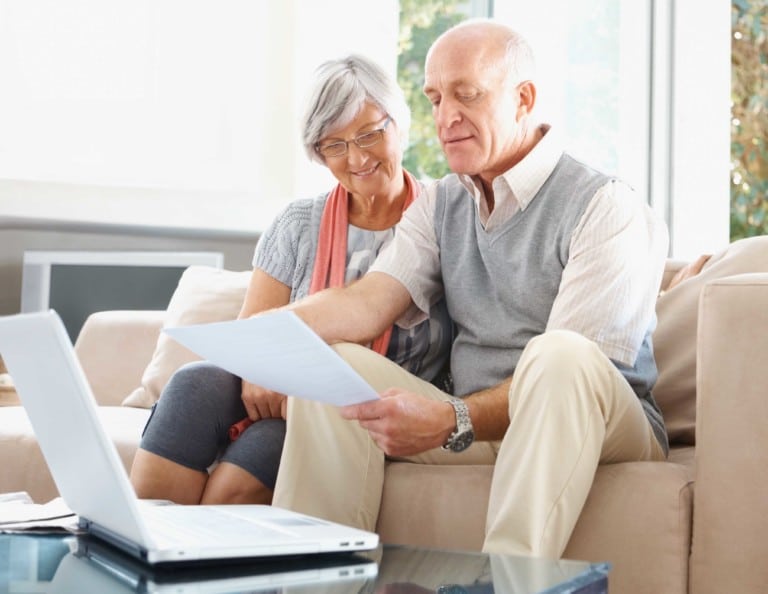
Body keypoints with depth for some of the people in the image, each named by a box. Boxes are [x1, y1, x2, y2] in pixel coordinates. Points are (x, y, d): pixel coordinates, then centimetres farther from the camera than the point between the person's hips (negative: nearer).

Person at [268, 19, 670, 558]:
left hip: (602, 428, -5)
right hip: (476, 419, 6)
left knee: (557, 355, -37)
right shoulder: (440, 206, 13)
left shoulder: (608, 208, -10)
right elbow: (369, 302, -2)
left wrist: (453, 422, -33)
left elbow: (565, 370, -20)